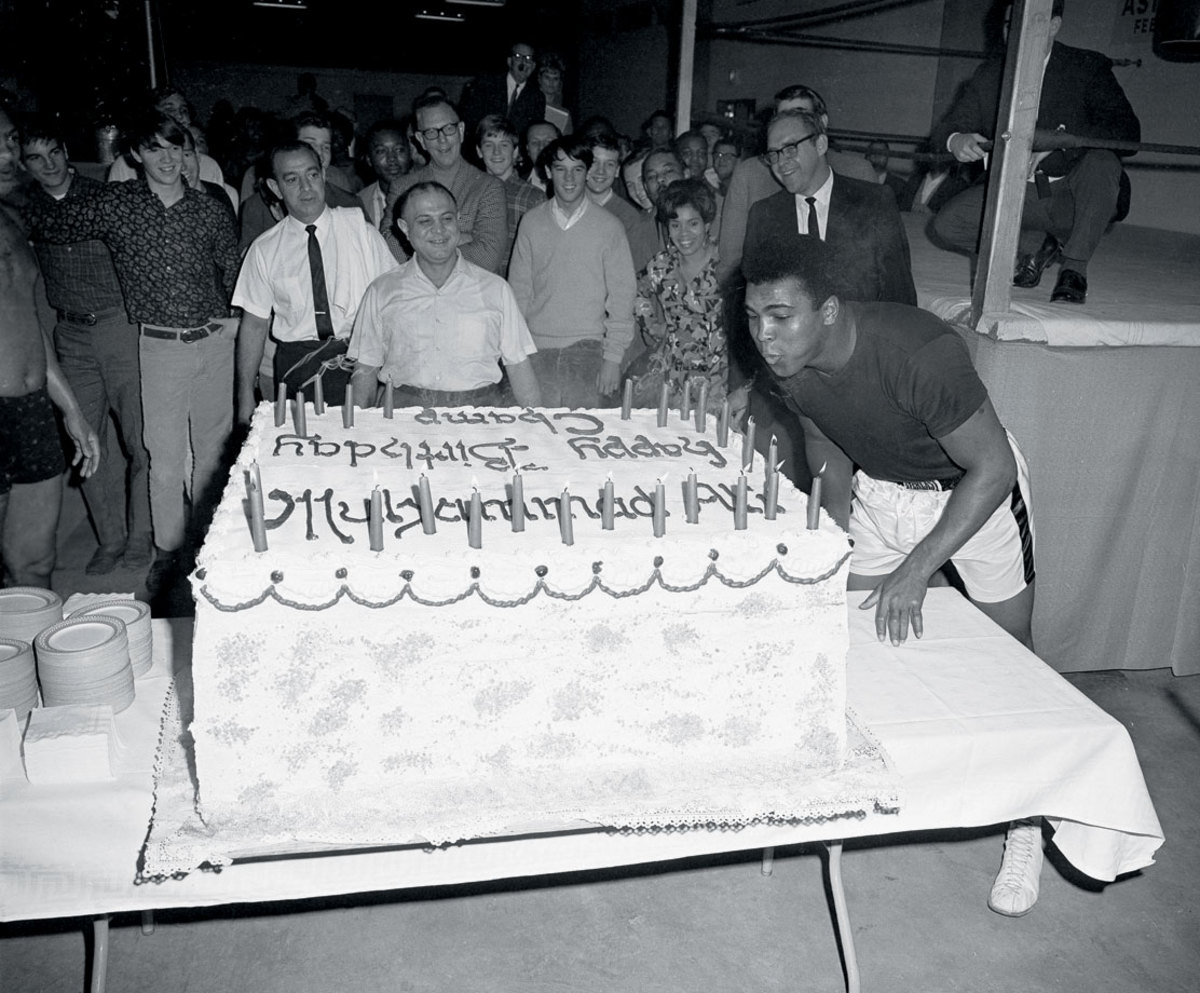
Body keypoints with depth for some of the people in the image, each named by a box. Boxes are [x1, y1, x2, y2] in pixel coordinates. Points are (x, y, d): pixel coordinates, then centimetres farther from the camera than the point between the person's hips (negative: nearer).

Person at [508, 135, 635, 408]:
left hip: (588, 351, -1)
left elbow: (622, 294, 2)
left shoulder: (608, 226, 2)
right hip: (537, 350, 2)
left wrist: (613, 357, -5)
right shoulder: (531, 222, 8)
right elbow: (519, 288, 10)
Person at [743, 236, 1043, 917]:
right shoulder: (790, 363, -18)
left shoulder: (920, 352, -37)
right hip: (880, 489, 5)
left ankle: (1024, 833, 22)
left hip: (977, 489, -5)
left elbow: (993, 469, -30)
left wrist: (918, 568, -34)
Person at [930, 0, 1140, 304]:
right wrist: (956, 141, -22)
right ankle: (1036, 245, 6)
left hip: (1074, 195, -3)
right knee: (948, 224, -19)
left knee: (1102, 161, -35)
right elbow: (944, 130, 5)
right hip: (1017, 194, 3)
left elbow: (1127, 132, -16)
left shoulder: (1087, 67, -5)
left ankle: (1074, 268, -16)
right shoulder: (988, 75, 6)